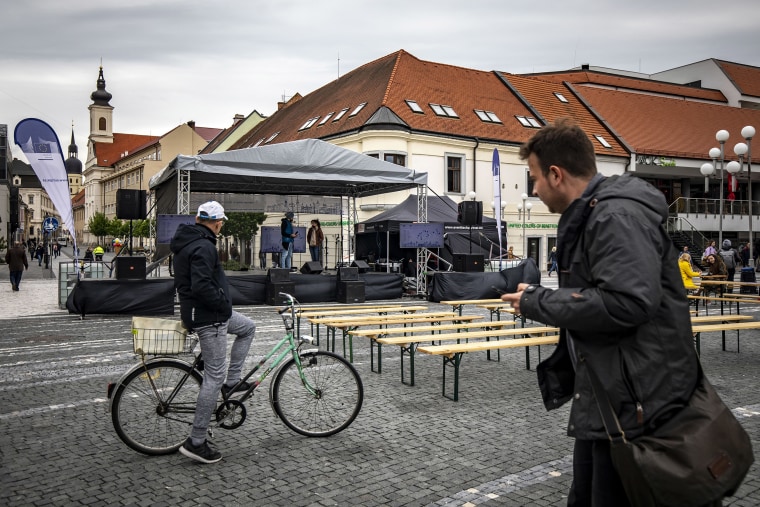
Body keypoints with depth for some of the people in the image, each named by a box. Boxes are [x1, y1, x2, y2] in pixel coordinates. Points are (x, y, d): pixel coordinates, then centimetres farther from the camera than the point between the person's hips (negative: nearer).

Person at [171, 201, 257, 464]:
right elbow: (201, 287, -31)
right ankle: (196, 442, 2)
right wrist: (225, 304, -16)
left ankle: (232, 381, 23)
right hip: (208, 317, -10)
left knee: (248, 328, 27)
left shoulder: (187, 242, 11)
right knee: (214, 376, -4)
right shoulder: (203, 247, -22)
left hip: (213, 311, 10)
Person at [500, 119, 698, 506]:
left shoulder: (617, 215, -19)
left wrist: (538, 303, -21)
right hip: (605, 399, 10)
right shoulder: (590, 216, 13)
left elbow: (629, 303, -31)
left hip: (634, 402, -10)